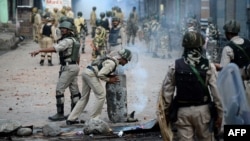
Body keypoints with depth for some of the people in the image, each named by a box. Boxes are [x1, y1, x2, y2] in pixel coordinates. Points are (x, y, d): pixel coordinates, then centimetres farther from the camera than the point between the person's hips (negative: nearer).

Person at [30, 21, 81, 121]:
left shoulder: (67, 41, -16)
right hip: (74, 67, 10)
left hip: (68, 68, -10)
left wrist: (39, 51, -34)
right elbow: (78, 56, 21)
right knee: (74, 91, 10)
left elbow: (54, 49, -30)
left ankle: (60, 114, -5)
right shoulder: (74, 40, 15)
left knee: (59, 90, -7)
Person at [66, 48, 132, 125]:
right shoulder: (112, 63, -14)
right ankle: (94, 118, 3)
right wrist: (109, 80, -5)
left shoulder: (113, 59, 17)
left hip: (86, 72, 10)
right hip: (91, 74, -10)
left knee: (84, 98, 14)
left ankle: (71, 119, 15)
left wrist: (112, 76, 10)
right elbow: (100, 75, -20)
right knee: (101, 95, -4)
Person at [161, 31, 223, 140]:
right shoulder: (208, 66, -5)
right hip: (202, 110, 0)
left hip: (182, 111, 0)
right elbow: (216, 91, -7)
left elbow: (167, 91, -2)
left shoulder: (175, 66, -3)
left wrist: (167, 111, 9)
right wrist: (219, 113, 1)